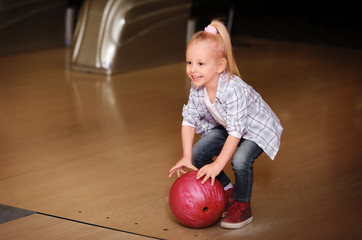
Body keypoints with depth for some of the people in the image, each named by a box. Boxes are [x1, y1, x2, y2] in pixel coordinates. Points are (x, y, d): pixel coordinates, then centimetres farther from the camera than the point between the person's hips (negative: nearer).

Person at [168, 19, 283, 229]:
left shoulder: (233, 89, -39)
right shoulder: (197, 88, -18)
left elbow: (235, 132, -37)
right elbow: (189, 120, -10)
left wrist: (217, 166, -34)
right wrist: (187, 158, -16)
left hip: (258, 128, -8)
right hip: (225, 126, 8)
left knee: (240, 160, -31)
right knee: (197, 154, 2)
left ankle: (242, 207, -6)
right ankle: (228, 192, 22)